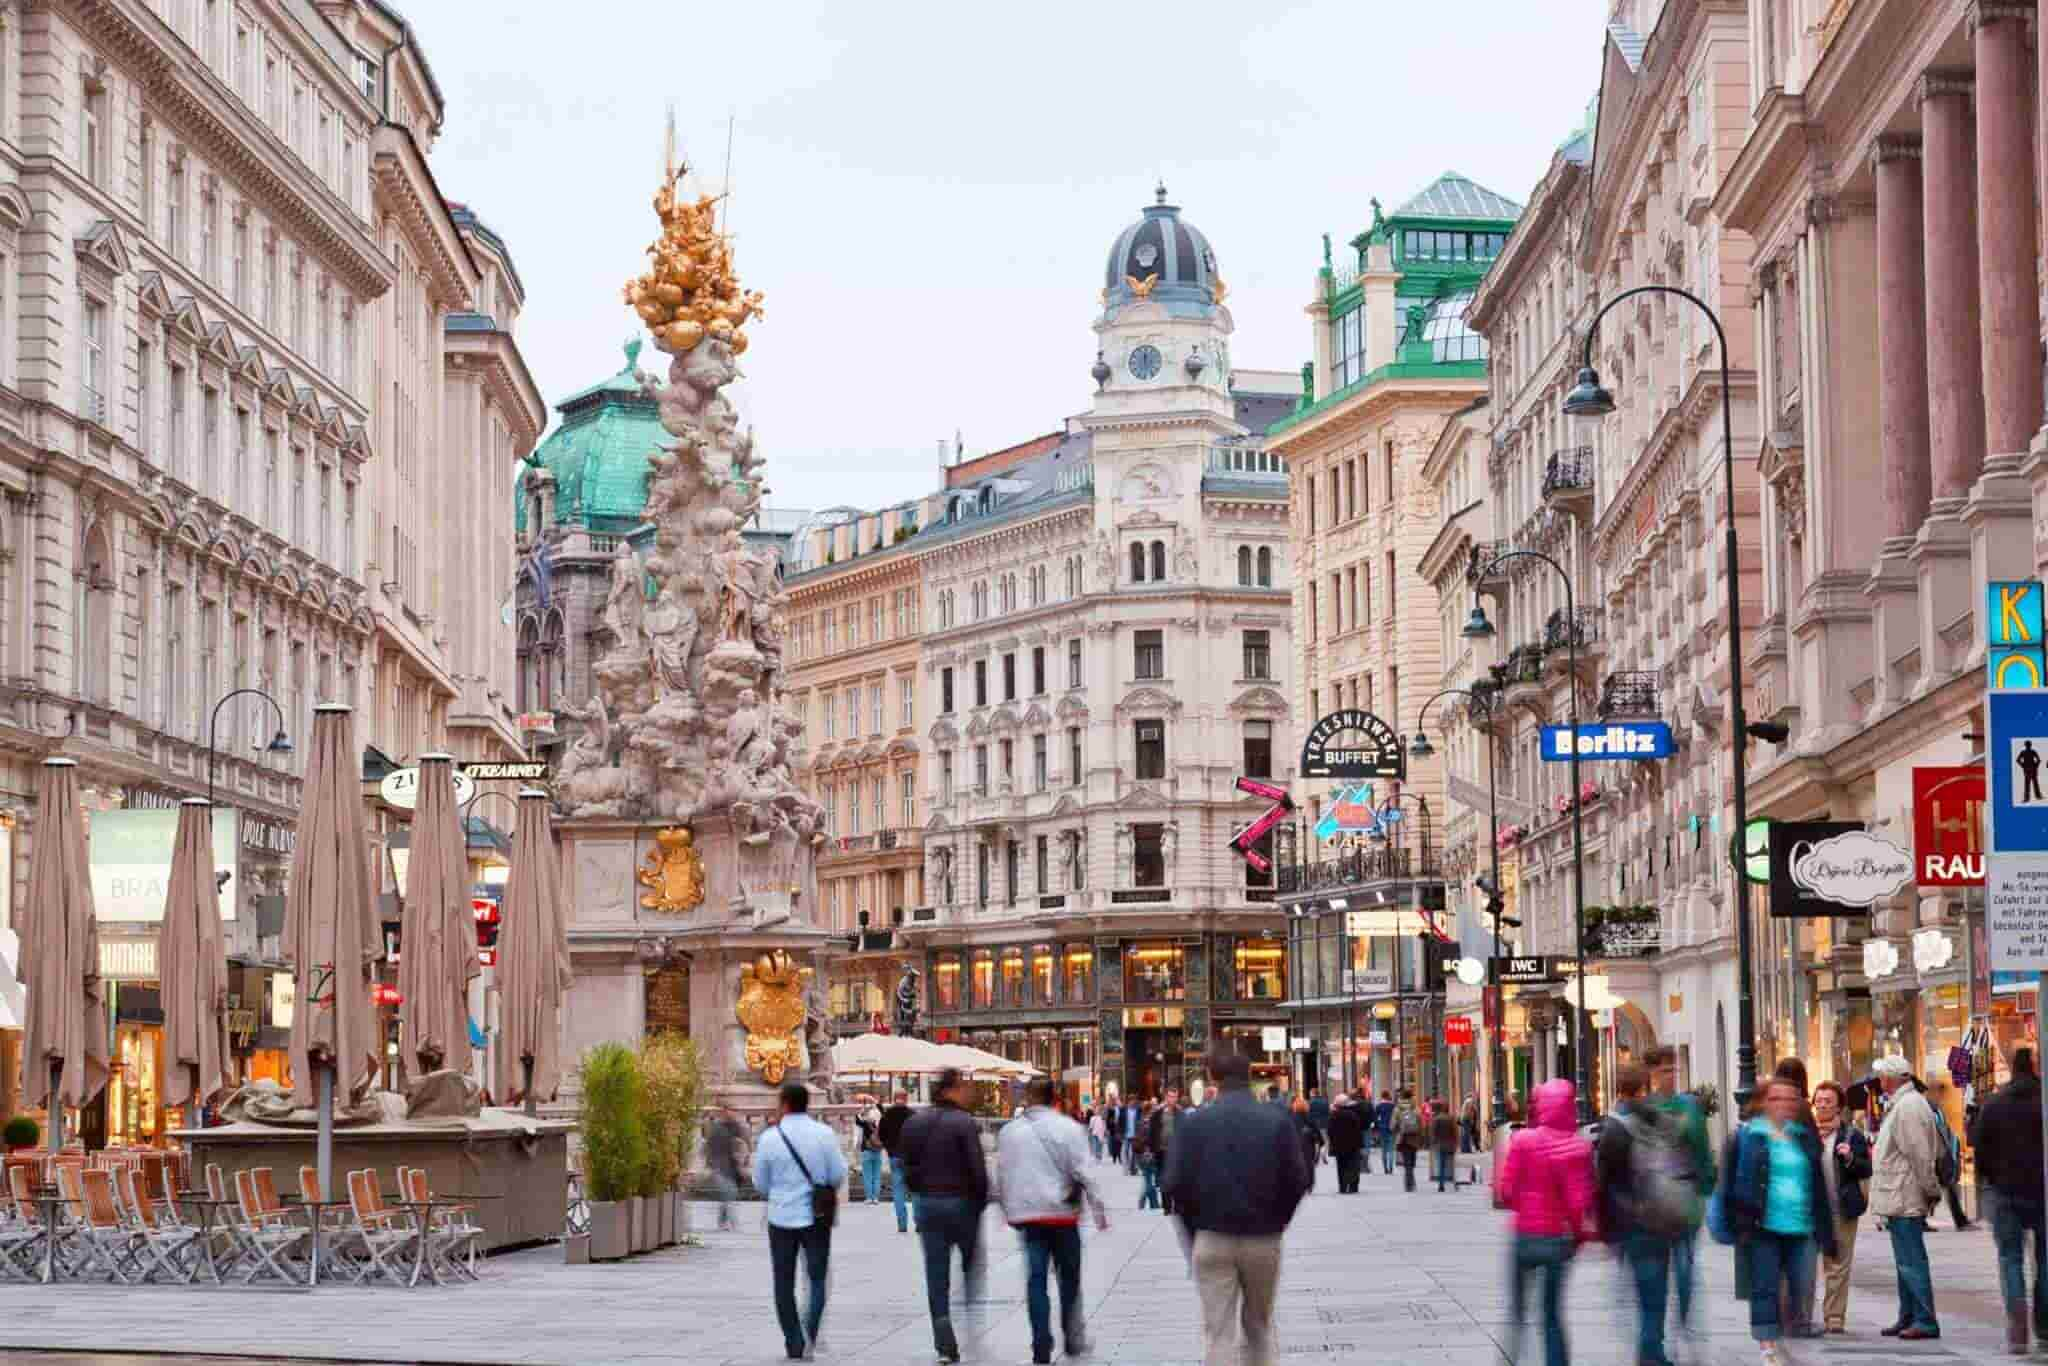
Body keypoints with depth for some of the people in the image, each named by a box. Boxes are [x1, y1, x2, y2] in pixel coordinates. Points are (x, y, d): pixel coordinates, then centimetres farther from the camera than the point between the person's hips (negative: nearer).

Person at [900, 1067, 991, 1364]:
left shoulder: (914, 1122, 4)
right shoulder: (964, 1123, -13)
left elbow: (908, 1167, 7)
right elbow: (978, 1169, -14)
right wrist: (982, 1201, -1)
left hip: (928, 1204, 4)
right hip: (961, 1202, -4)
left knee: (936, 1277, 5)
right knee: (973, 1267, 14)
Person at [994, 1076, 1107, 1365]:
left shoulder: (1009, 1131, 2)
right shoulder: (1068, 1128, -7)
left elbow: (1001, 1176, 7)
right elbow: (1084, 1173, -10)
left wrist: (1006, 1209, 21)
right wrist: (1099, 1210, -3)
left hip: (1026, 1214, 2)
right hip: (1062, 1212, -2)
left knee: (1035, 1279, 2)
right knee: (1069, 1277, 12)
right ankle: (1073, 1339, 17)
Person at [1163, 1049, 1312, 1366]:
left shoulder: (1193, 1122, -5)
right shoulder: (1278, 1121, -5)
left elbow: (1175, 1185, -9)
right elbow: (1297, 1182, -7)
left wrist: (1195, 1228, 6)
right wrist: (1275, 1223, 10)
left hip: (1212, 1241, -1)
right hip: (1263, 1241, 1)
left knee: (1217, 1334, 1)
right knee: (1258, 1327, 17)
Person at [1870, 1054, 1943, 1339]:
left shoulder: (1907, 1107, -17)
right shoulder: (1899, 1104, 16)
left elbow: (1921, 1156, -20)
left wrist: (1930, 1192, -15)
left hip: (1904, 1200, -11)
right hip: (1900, 1200, 11)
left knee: (1911, 1261, -8)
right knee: (1906, 1261, 16)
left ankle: (1925, 1321, -6)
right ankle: (1908, 1318, 23)